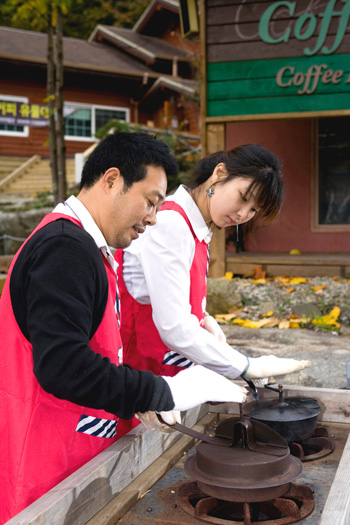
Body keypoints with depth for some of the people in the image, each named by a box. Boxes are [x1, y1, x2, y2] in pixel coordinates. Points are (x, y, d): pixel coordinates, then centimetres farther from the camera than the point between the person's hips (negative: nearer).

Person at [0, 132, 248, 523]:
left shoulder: (83, 246, 14)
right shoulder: (64, 248, -19)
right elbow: (61, 366, -28)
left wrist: (138, 400, 6)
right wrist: (164, 393, -19)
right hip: (53, 467, -10)